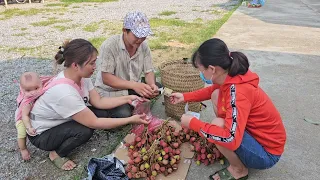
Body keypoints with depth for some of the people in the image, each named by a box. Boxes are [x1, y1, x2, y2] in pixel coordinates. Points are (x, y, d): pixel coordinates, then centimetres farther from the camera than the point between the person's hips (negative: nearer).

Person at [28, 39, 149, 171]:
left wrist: (127, 99, -13)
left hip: (61, 121, 8)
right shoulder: (64, 92, -38)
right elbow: (94, 123, -31)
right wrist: (130, 120, -29)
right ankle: (56, 154, 0)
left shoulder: (81, 76, -15)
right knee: (85, 130, -30)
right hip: (41, 135, -7)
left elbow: (98, 102, -5)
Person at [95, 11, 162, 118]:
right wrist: (134, 85, -35)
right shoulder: (109, 46, -22)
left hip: (134, 88, 6)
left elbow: (148, 71, -1)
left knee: (158, 88, -16)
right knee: (124, 114, -30)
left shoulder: (143, 46, -6)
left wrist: (152, 85, -25)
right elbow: (106, 78, -23)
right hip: (109, 92, -5)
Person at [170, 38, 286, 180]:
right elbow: (212, 90, 15)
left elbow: (231, 140, -40)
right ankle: (222, 147, 11)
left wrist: (193, 123, -29)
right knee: (216, 95, 0)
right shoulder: (231, 76, -9)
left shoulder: (238, 91, -34)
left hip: (267, 152, -8)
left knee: (217, 126, -28)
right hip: (252, 131, 8)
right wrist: (184, 97, 13)